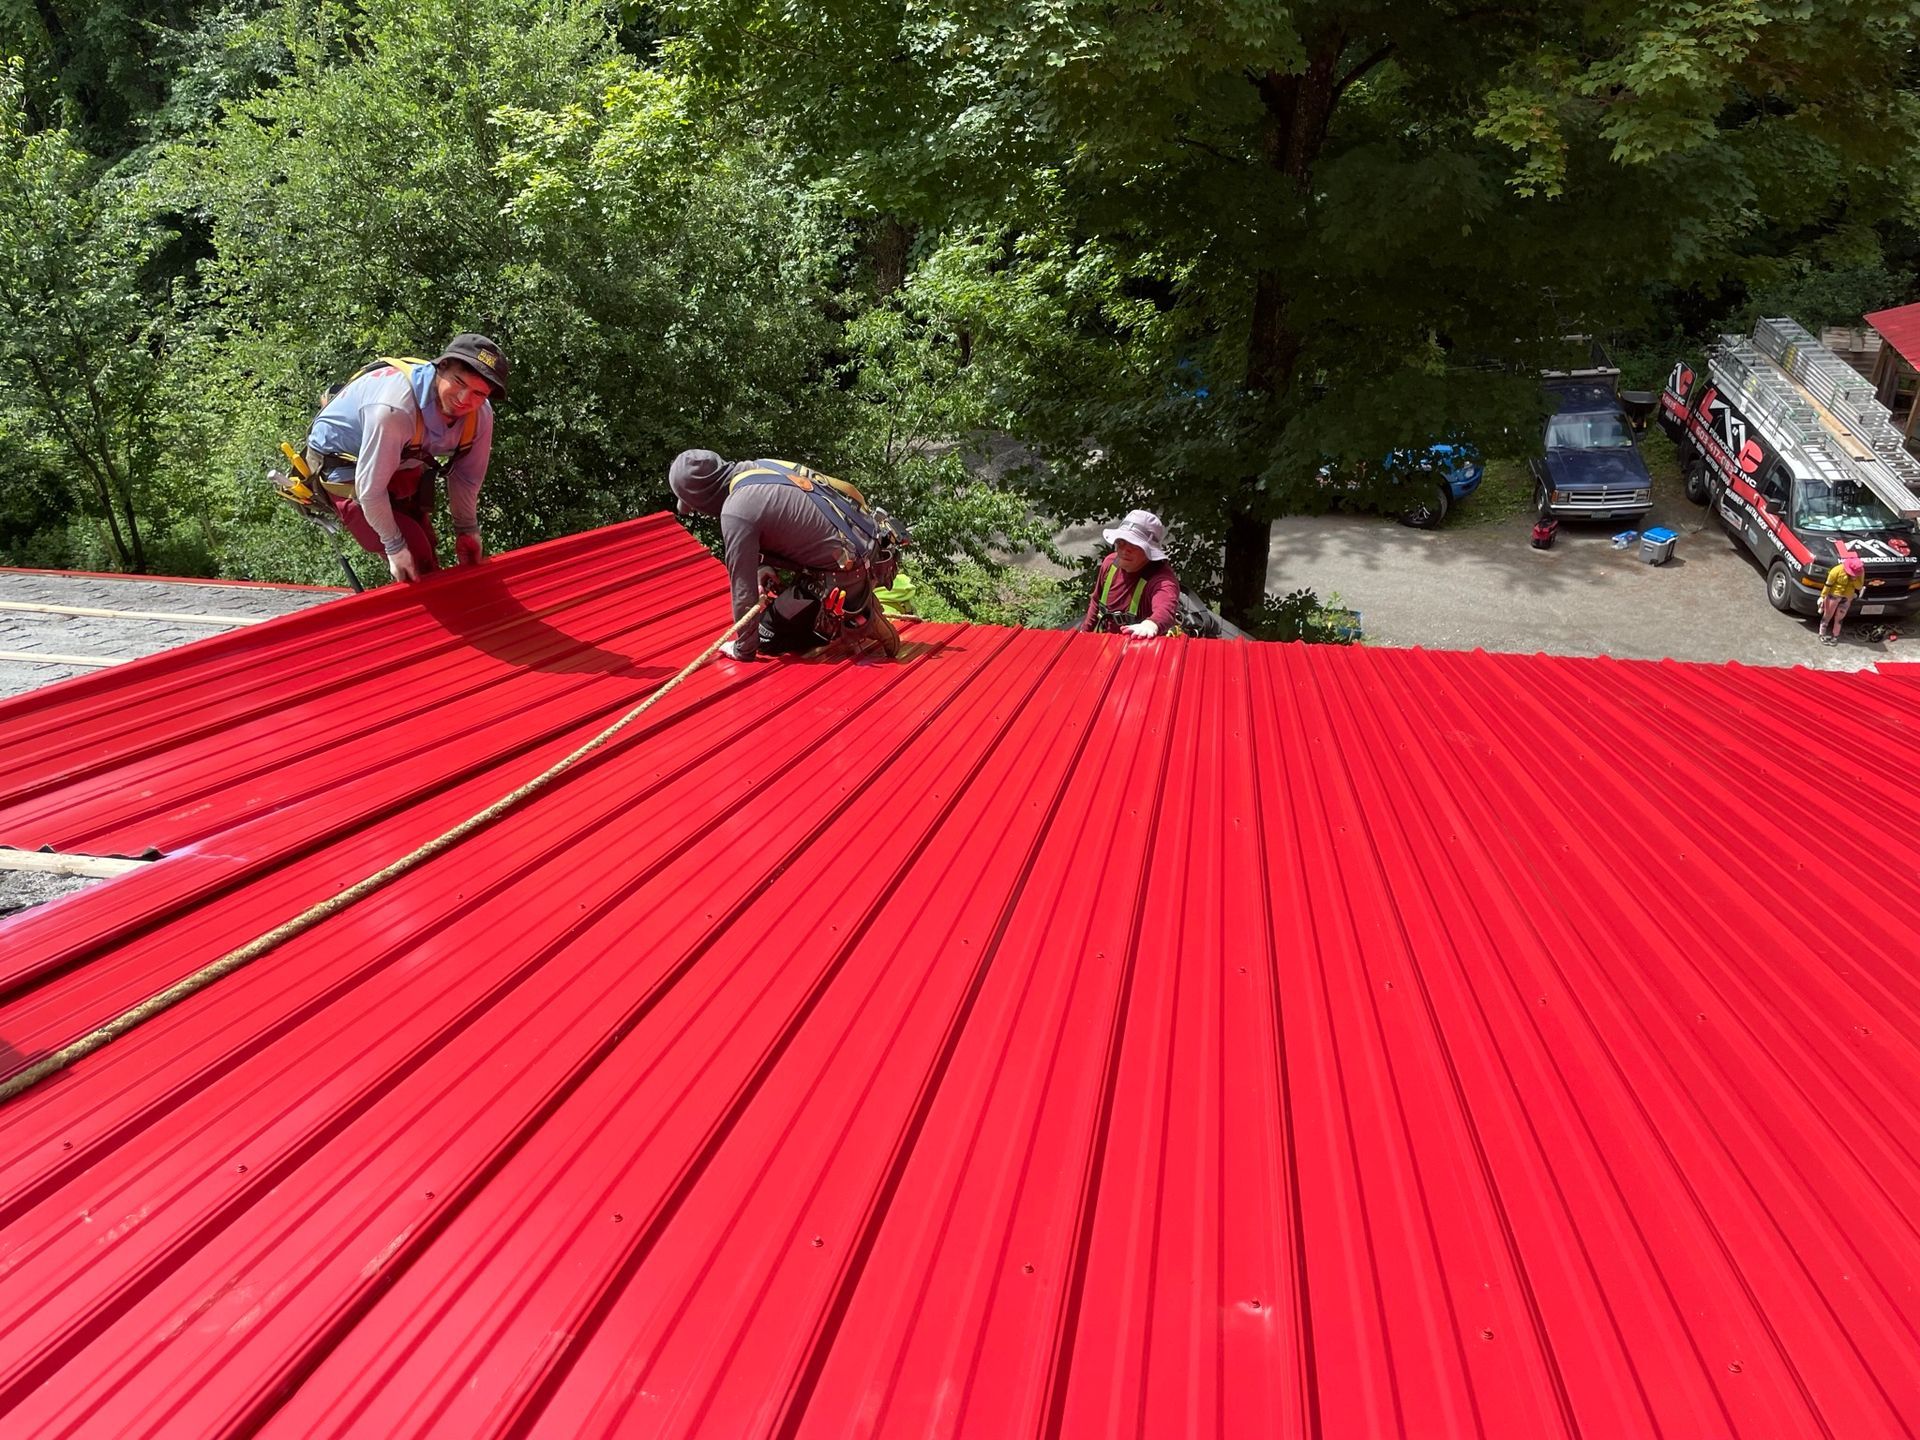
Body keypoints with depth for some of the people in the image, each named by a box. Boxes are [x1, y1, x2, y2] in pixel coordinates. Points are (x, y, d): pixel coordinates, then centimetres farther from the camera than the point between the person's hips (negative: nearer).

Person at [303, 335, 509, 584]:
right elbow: (370, 488, -34)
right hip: (343, 468, -7)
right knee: (415, 561, -16)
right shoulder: (394, 409, -43)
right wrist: (395, 548, -25)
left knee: (425, 556, 15)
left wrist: (467, 531, 3)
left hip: (402, 465, 7)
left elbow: (466, 478, -2)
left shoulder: (480, 415, -21)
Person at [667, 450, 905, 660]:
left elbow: (742, 587, -10)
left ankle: (855, 622, -1)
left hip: (846, 575, -9)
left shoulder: (736, 512, -17)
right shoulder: (763, 467, 8)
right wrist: (767, 567, 10)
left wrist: (744, 648, 2)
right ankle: (860, 607, 17)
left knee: (768, 634, 6)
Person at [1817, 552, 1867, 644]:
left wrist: (1855, 579, -25)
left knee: (1839, 618, 10)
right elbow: (1828, 584, -15)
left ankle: (1835, 636, 19)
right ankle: (1822, 634, 15)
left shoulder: (1860, 572, -8)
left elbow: (1859, 586, -5)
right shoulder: (1838, 570, -22)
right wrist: (1822, 596, -13)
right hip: (1834, 595, -4)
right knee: (1828, 615, 6)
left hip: (1847, 598, 4)